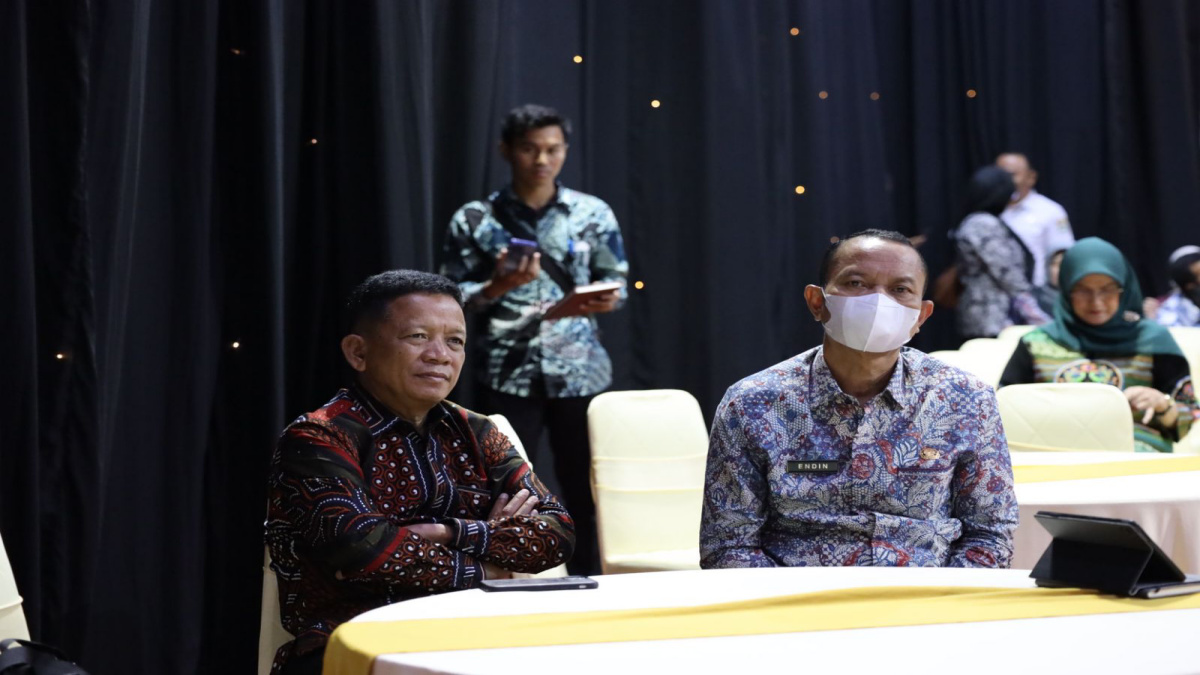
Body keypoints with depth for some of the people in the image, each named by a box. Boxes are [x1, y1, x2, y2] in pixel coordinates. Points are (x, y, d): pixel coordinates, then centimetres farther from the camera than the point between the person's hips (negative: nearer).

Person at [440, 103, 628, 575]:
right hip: (508, 374, -1)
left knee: (585, 490, 4)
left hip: (581, 372, 1)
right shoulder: (474, 220, 3)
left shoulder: (593, 214, 6)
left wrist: (603, 300, -13)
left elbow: (616, 283, 10)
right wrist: (497, 287, -16)